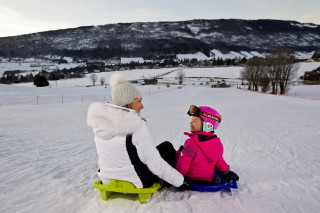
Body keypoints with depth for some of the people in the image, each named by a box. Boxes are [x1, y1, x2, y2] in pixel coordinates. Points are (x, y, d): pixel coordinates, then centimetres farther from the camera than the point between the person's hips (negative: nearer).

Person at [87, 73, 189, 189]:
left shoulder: (99, 119, -5)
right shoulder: (137, 125, -25)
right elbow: (155, 164, -21)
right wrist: (180, 181, -8)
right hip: (135, 182, -6)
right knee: (167, 146, 12)